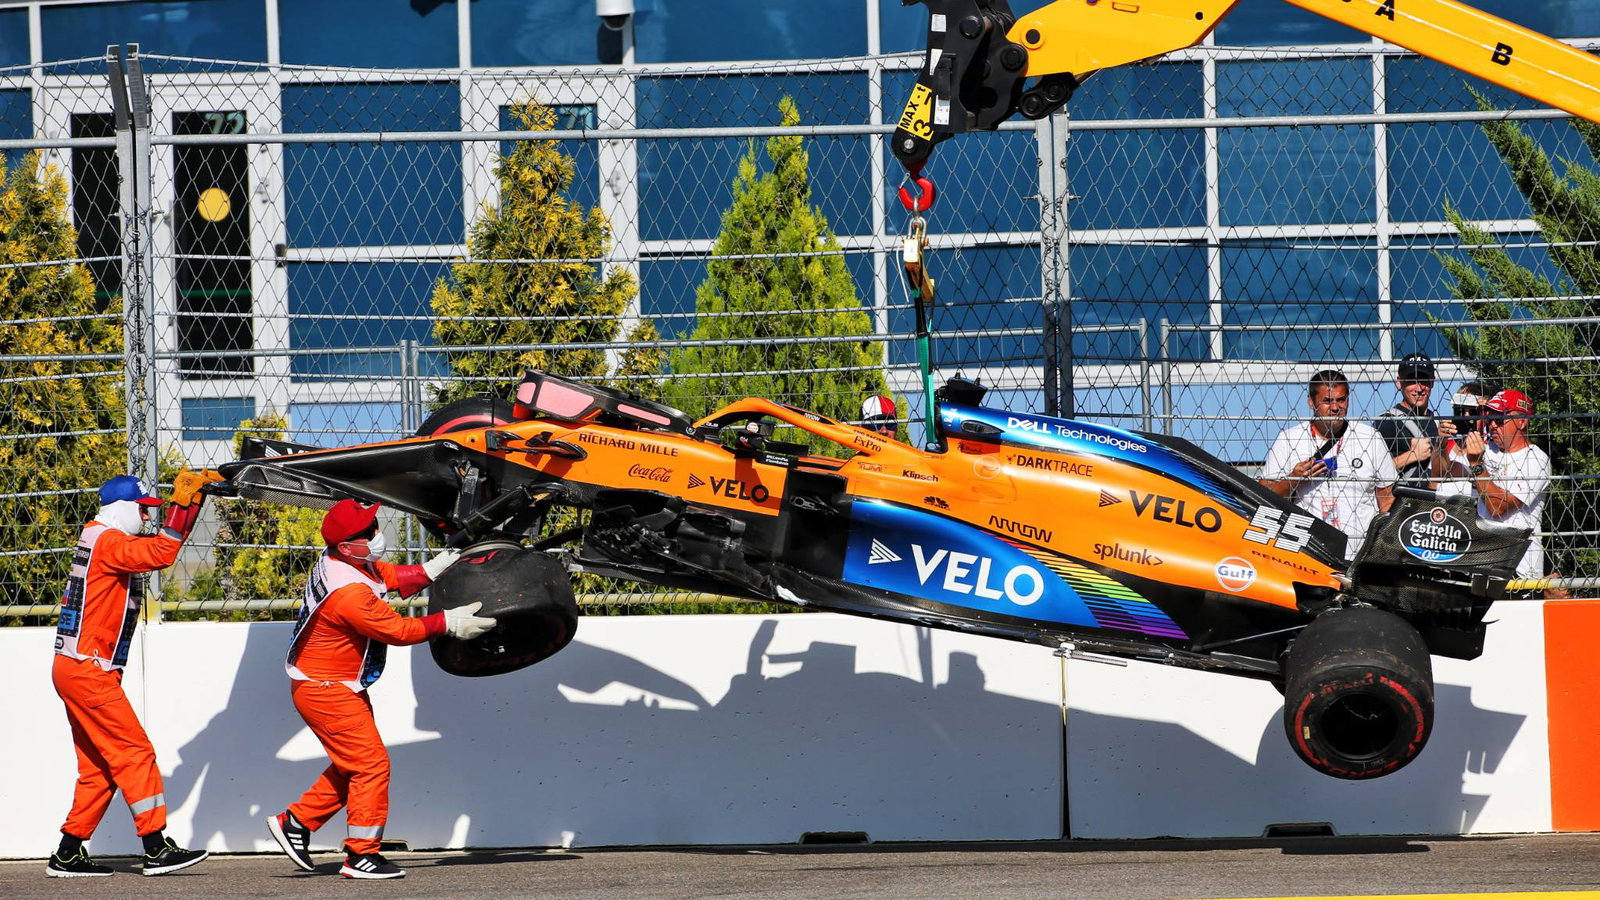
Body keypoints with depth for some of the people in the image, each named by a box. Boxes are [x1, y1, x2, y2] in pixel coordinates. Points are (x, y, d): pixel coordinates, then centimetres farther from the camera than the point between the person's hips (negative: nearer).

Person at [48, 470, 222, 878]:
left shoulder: (98, 538, 18)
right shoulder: (107, 542, -14)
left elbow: (158, 547, 25)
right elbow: (161, 553, -28)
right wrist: (184, 501, -27)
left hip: (76, 670, 10)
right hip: (87, 671, -10)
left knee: (100, 766, 11)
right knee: (134, 753, -10)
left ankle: (68, 855, 13)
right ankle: (157, 848, -12)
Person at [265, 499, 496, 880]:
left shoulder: (343, 562, -1)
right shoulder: (350, 593, -30)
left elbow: (390, 578, 13)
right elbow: (397, 630, -23)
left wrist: (428, 572, -3)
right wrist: (449, 623, -17)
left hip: (340, 687, 10)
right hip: (326, 690, -10)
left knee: (351, 766, 17)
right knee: (371, 764, -7)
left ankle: (295, 822, 25)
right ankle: (361, 855, -3)